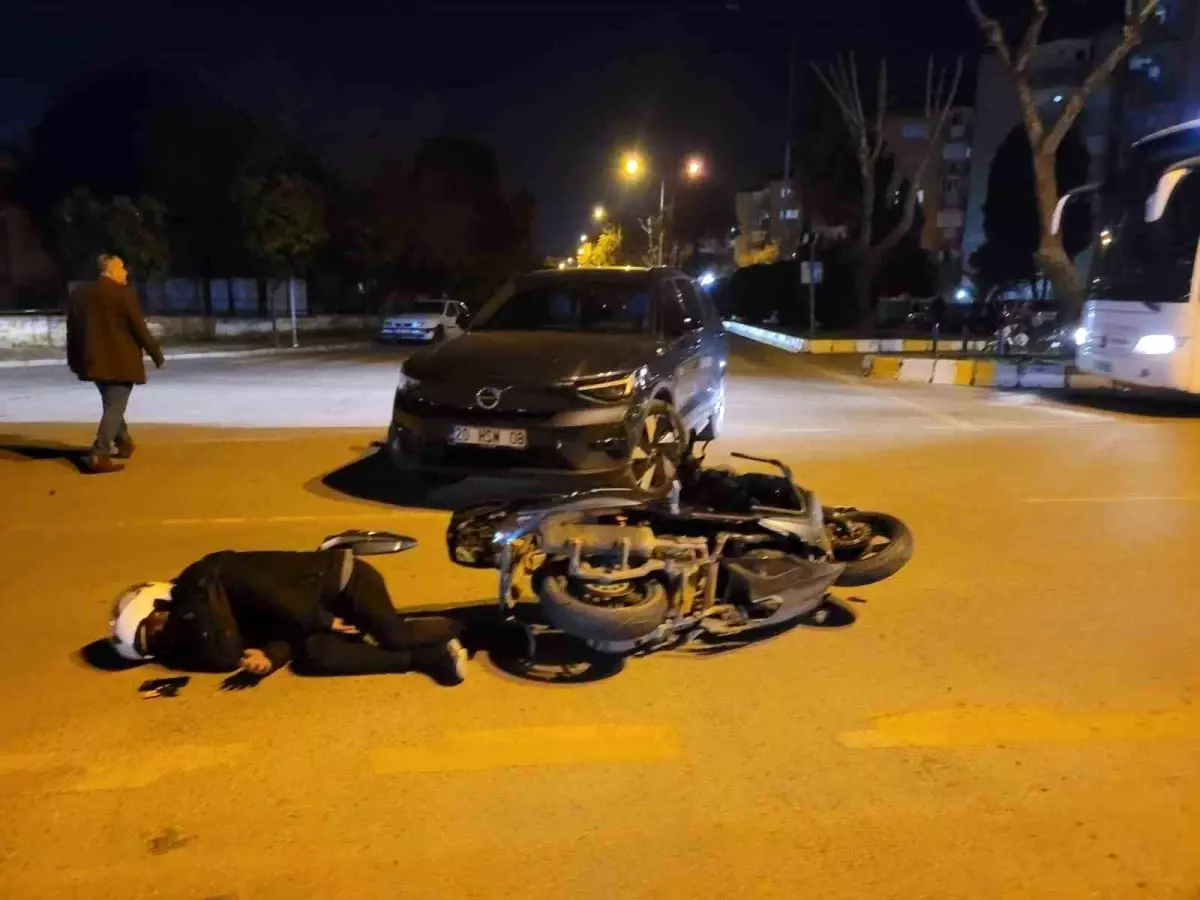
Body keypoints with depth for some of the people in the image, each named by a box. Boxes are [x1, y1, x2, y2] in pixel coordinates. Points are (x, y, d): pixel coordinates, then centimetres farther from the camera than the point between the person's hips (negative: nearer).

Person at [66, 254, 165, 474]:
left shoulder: (79, 293, 11)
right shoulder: (123, 293, -11)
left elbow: (72, 328, 15)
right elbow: (139, 328, -11)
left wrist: (74, 360, 22)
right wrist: (156, 353, -1)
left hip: (94, 360, 7)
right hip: (120, 360, -7)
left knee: (111, 404, 22)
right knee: (115, 406, -5)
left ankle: (123, 443, 35)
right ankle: (98, 456, -12)